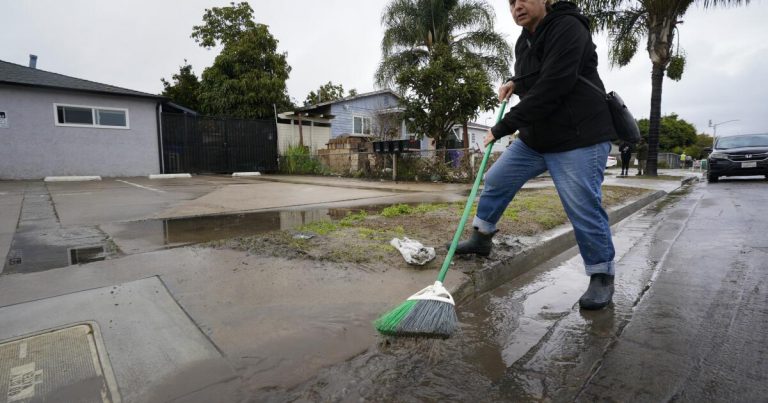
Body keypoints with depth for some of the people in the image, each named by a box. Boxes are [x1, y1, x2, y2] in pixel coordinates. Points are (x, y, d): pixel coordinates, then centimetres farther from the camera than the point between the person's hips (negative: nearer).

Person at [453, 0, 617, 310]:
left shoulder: (567, 28, -15)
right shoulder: (525, 40, 13)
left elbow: (550, 89, -25)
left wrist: (503, 127, -23)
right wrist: (516, 83, 12)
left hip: (578, 139, -9)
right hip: (534, 138, 9)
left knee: (584, 210, -7)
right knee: (496, 181, 10)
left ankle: (602, 278, 14)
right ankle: (481, 238, 29)